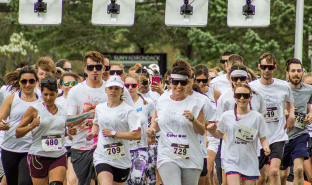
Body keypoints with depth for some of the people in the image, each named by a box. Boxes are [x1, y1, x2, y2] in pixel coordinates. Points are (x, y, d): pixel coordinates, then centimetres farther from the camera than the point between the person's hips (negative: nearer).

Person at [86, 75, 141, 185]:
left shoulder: (128, 110, -7)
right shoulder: (100, 108, 10)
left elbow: (137, 135, -17)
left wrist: (113, 134, -17)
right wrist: (92, 133, 10)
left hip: (121, 160, -2)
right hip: (102, 158, 2)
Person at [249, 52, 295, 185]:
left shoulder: (284, 87, 1)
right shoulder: (251, 87, -4)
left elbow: (289, 102, 24)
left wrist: (291, 116, 5)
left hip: (278, 136, -1)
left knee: (274, 171, -19)